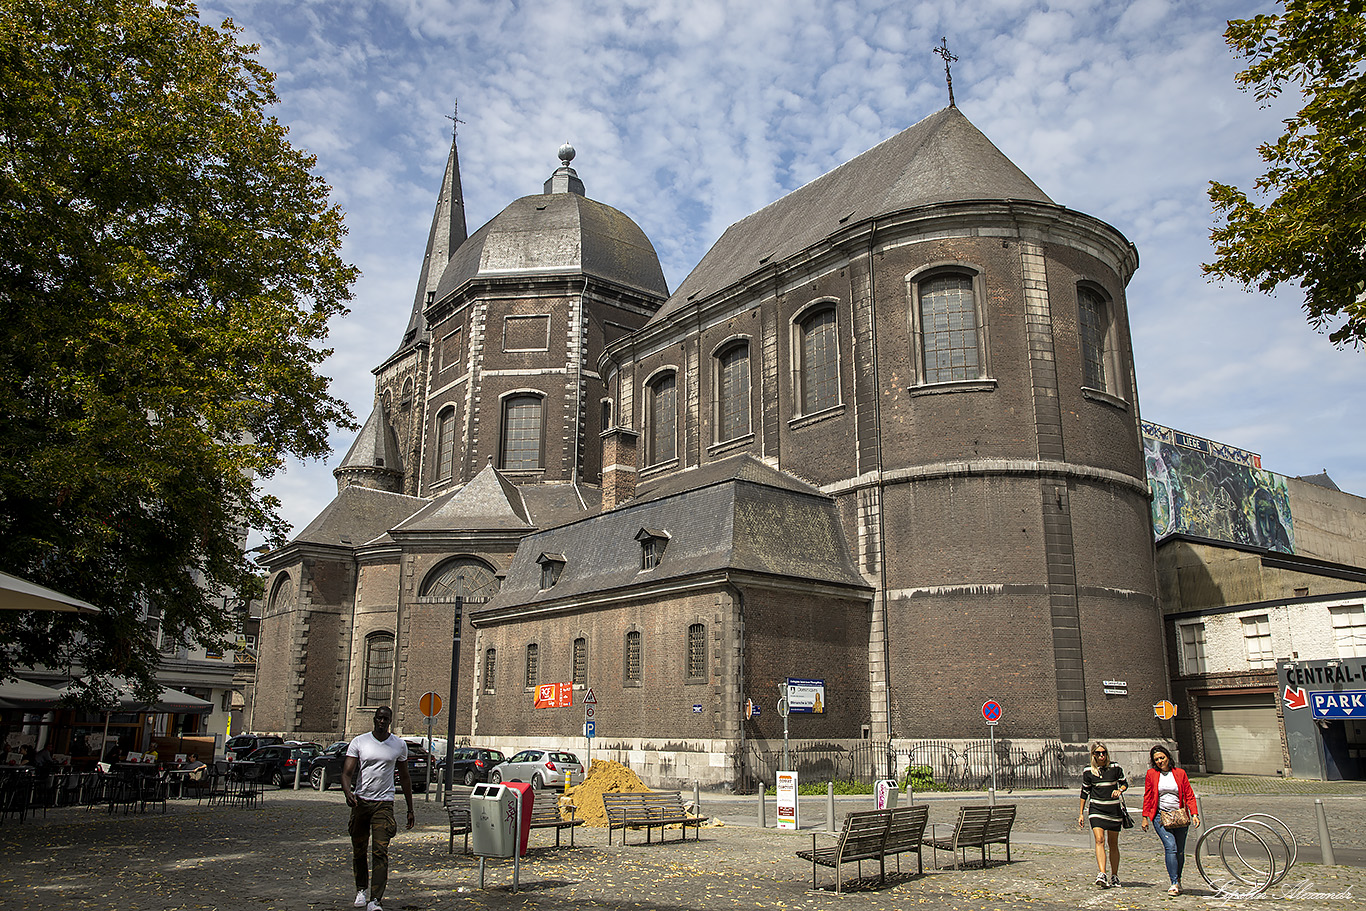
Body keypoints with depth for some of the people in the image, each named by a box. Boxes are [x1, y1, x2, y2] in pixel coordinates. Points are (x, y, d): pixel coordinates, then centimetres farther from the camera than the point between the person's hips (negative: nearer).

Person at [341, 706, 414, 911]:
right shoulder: (359, 742, 2)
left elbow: (404, 778, 13)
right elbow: (347, 772, -4)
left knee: (380, 852, -12)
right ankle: (361, 889, 33)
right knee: (358, 850, 11)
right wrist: (348, 792, -26)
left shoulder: (399, 745, 4)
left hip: (384, 803, -1)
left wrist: (410, 809, 13)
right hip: (360, 801, 1)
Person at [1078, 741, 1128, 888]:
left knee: (1113, 844, 8)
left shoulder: (1115, 768, -1)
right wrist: (1081, 813, 9)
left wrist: (1120, 790, -13)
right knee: (1099, 840, -17)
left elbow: (1125, 783, 11)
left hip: (1114, 809, 1)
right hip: (1096, 809, -1)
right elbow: (1084, 792, 9)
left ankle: (1114, 876, 21)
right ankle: (1102, 874, -25)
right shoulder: (1088, 772, 1)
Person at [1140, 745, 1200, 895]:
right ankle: (1174, 884, -12)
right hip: (1161, 816, -1)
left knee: (1180, 851, 5)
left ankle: (1178, 879, 28)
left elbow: (1189, 795, 7)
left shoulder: (1180, 773, 6)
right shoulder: (1151, 774, 5)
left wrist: (1194, 814, -5)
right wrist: (1145, 817, 5)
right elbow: (1147, 797, 8)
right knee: (1171, 847, -16)